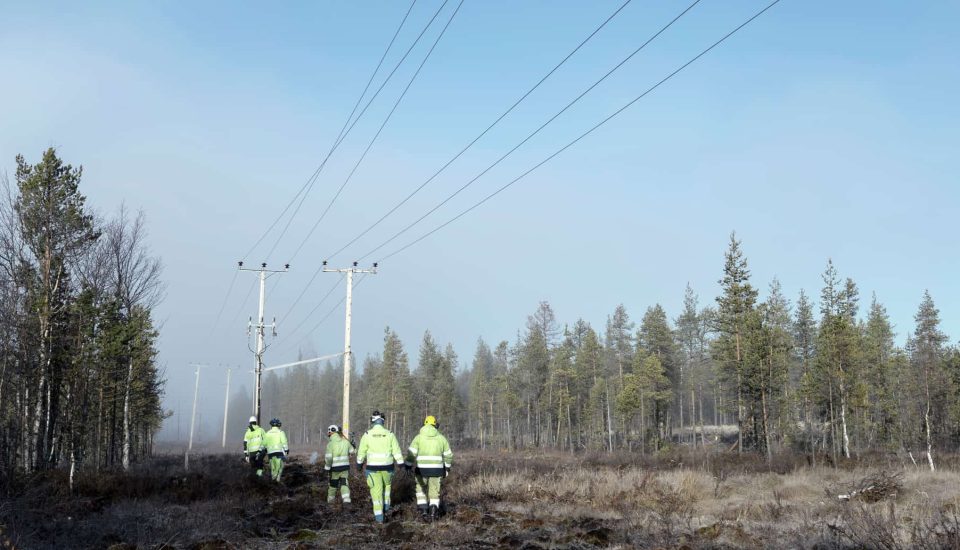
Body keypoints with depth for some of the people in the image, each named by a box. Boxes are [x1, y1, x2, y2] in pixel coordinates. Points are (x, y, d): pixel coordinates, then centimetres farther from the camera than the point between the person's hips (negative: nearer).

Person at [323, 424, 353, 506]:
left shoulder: (330, 444, -14)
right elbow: (351, 451, 16)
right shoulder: (345, 442, 0)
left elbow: (328, 458, -18)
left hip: (335, 468, -3)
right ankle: (346, 499, -12)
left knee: (333, 484, 16)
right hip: (345, 467, 3)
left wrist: (327, 468, -8)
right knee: (344, 484, 4)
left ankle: (330, 499, 31)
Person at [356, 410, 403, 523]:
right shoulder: (389, 434, -2)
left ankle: (379, 516, 1)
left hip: (373, 467, -1)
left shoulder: (367, 435, -5)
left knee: (376, 491, 4)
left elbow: (361, 452, 3)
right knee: (387, 484, 29)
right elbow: (397, 451, -2)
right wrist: (401, 464, 2)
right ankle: (386, 506, 24)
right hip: (387, 466, 1)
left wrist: (359, 463, 20)